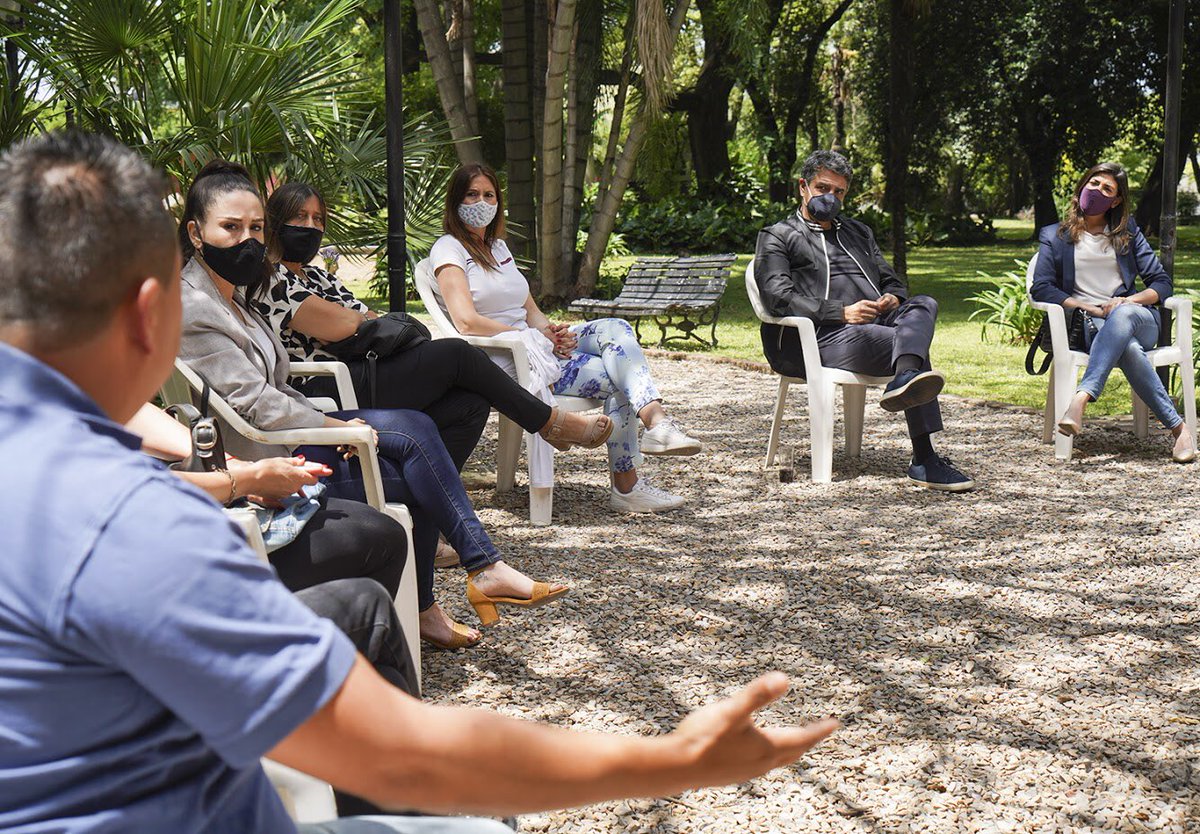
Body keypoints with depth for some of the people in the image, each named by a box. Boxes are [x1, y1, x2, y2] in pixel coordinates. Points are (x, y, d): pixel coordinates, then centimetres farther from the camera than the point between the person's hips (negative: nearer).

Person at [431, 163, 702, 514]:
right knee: (617, 380, -21)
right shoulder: (448, 250, -4)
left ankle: (656, 421, -30)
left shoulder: (498, 246, 22)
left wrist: (553, 332, -5)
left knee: (614, 328, -18)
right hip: (503, 364, -8)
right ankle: (626, 487, -19)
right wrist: (535, 338, -16)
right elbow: (466, 321, -18)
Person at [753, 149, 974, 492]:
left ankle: (905, 379, -48)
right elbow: (779, 298, -4)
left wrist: (893, 298, 3)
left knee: (924, 304, -26)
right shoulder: (776, 237, 13)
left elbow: (891, 280, 31)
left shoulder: (859, 232, 34)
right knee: (915, 348, -30)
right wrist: (842, 312, -16)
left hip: (878, 325, 7)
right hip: (825, 337, -7)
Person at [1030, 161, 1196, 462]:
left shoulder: (1127, 232, 21)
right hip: (1087, 324, -1)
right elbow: (1040, 288, 1)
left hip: (1138, 318, 1)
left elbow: (1162, 283, 13)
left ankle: (1082, 396, -55)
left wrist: (1129, 301, -9)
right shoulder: (1055, 236, 16)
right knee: (1130, 350, -38)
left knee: (1122, 315, -39)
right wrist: (1088, 307, -10)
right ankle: (1177, 427, -40)